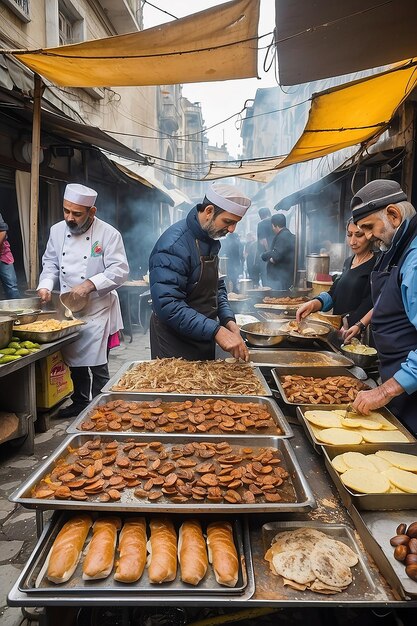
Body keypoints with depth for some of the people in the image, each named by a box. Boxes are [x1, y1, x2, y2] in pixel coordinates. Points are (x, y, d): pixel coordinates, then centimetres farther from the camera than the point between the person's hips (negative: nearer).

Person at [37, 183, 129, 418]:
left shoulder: (108, 234, -12)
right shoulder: (58, 230, 3)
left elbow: (119, 271, -18)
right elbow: (51, 264, 12)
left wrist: (90, 284, -27)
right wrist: (46, 286, -6)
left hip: (97, 310, -5)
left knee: (97, 365, -2)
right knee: (75, 362, 16)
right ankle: (80, 402, 34)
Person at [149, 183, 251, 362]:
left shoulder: (211, 238, 3)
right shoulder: (174, 245, -25)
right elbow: (168, 306, -31)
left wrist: (228, 320, -4)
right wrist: (216, 331, -33)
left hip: (204, 339, 9)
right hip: (175, 345, -8)